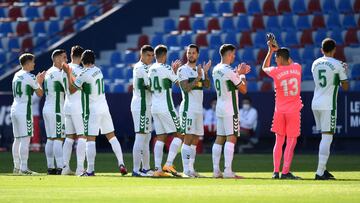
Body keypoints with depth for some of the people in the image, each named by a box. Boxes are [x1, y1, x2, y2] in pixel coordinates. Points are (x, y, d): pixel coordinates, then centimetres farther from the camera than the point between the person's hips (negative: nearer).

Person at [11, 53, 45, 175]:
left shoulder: (16, 75, 14)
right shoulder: (30, 77, -10)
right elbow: (40, 93, -2)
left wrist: (37, 81, 25)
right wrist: (40, 82, 14)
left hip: (14, 109, 8)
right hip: (24, 110, -8)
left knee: (17, 139, 12)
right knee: (25, 139, -9)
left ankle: (16, 167, 14)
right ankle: (23, 168, -13)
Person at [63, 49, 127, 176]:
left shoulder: (84, 74, -13)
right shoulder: (98, 71, 9)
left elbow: (72, 89, -3)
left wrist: (68, 74, 4)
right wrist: (70, 73, 21)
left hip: (92, 110, -7)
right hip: (104, 108, 7)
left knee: (90, 139, -5)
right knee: (111, 136, 12)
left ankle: (90, 170, -9)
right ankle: (121, 164, 7)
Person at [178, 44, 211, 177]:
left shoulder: (200, 70, 16)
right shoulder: (183, 70, -5)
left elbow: (207, 86, 4)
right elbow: (186, 88, -16)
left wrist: (205, 73, -8)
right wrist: (198, 77, -20)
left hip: (199, 109, 8)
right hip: (188, 108, -8)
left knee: (195, 140, 8)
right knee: (188, 138, -11)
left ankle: (191, 168, 11)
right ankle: (186, 170, -12)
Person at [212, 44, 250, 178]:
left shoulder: (216, 70, 9)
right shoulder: (229, 71, -16)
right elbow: (243, 90, -8)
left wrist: (238, 73, 24)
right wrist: (242, 75, 5)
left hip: (219, 107, 8)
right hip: (230, 109, -8)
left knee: (219, 138, 9)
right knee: (231, 138, -9)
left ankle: (216, 170, 7)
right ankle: (228, 171, -16)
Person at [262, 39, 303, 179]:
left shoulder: (276, 71, -7)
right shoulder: (297, 68, 0)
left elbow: (264, 67, 16)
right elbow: (290, 63, 24)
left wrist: (271, 51, 18)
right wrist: (277, 49, 26)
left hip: (280, 111, 0)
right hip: (294, 111, 0)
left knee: (279, 141, 11)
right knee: (291, 143, 0)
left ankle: (276, 171, 7)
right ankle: (285, 172, -8)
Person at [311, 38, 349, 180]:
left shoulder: (315, 64, 10)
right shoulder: (337, 65, -7)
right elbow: (345, 87, -2)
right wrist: (343, 73, 16)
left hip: (315, 104, 6)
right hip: (328, 105, -6)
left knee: (325, 136, 18)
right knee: (327, 137, -6)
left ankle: (323, 170, 17)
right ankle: (320, 172, -13)